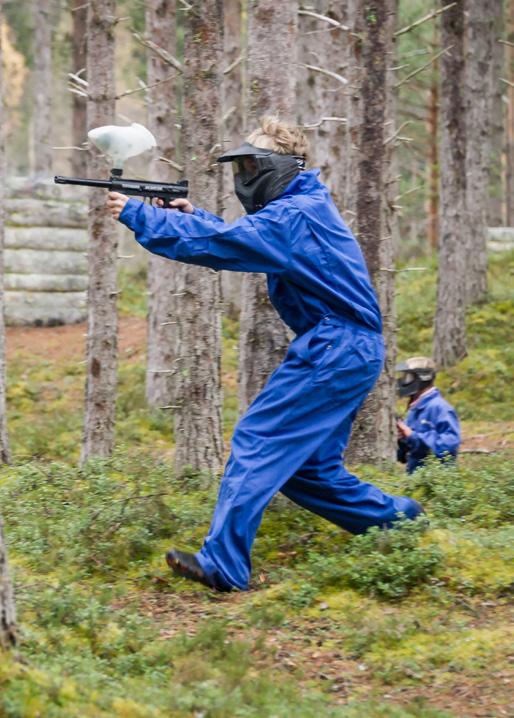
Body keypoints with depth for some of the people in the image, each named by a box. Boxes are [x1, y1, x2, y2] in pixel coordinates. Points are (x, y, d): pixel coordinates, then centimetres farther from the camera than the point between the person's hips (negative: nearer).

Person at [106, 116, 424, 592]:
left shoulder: (295, 216, -15)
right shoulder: (305, 206, 16)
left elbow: (223, 245, -23)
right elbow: (242, 238, 24)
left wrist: (136, 215, -21)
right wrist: (194, 215, 7)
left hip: (334, 353, -10)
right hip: (351, 352, 10)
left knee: (257, 441, -11)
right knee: (307, 466, 15)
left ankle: (222, 566, -15)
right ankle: (398, 519, 21)